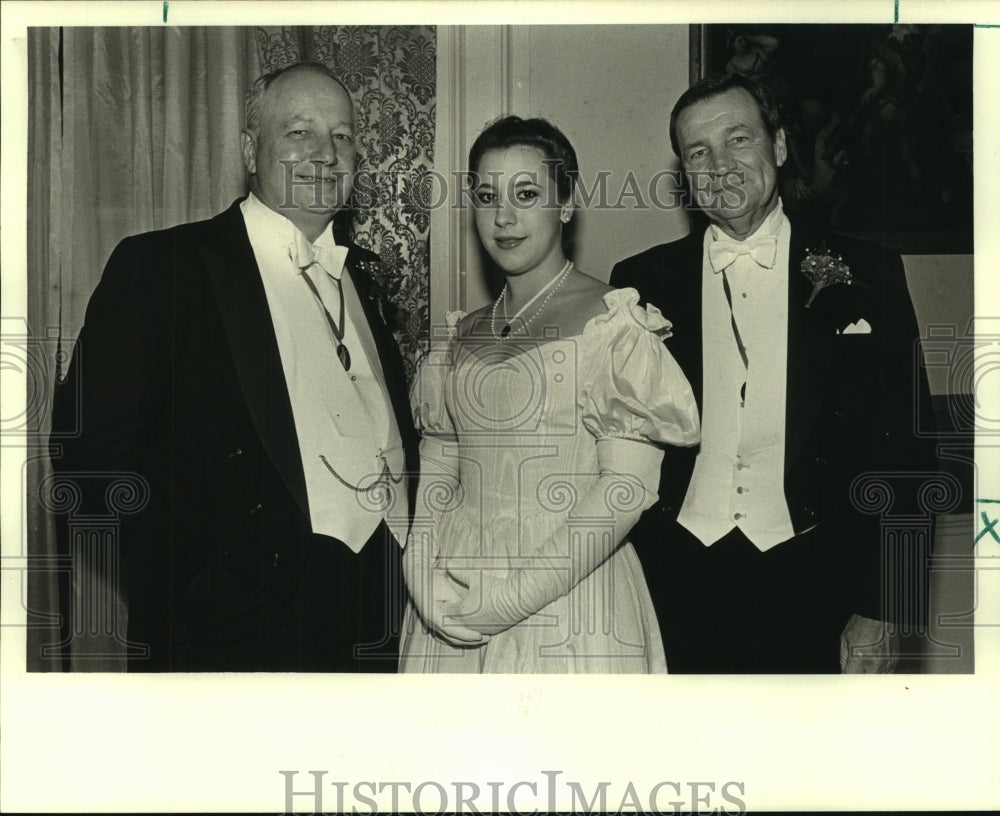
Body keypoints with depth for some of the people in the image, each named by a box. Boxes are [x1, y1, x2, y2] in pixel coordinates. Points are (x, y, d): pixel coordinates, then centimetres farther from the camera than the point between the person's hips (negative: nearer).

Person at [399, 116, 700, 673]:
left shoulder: (612, 321, -8)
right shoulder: (466, 334, 9)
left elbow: (628, 486, -15)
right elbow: (438, 475, 9)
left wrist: (512, 595, -17)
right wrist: (427, 576, -8)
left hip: (569, 607, -5)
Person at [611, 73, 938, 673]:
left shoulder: (866, 276, 1)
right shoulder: (642, 282, 5)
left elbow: (906, 454, 0)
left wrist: (883, 615, -6)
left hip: (812, 589, 0)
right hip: (674, 591, 1)